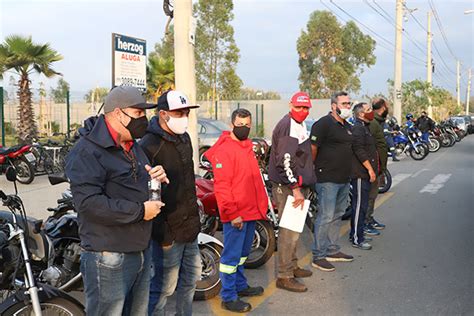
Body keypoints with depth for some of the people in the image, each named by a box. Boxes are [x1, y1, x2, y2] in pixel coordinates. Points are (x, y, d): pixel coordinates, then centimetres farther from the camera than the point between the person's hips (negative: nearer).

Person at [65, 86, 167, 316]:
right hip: (109, 259, -9)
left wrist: (156, 178, 3)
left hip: (141, 252, 9)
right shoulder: (88, 150, -16)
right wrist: (139, 211, -21)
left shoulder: (133, 147, 16)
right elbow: (89, 202, -27)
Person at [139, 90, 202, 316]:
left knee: (191, 278, 22)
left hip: (190, 226, 9)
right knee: (164, 287, 2)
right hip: (169, 232, -9)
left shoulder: (184, 138, 10)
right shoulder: (149, 145, -19)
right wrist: (161, 233, -22)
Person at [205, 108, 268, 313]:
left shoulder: (247, 147, 13)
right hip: (236, 215, -9)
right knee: (232, 255, 0)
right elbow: (221, 185, -20)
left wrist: (261, 204, 17)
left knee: (242, 253, 21)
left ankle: (240, 285, 36)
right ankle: (228, 297, 11)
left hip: (251, 211, 9)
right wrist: (232, 214, -20)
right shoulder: (224, 149, -16)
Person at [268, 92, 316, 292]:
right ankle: (284, 277, -2)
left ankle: (292, 266, 31)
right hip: (287, 187, -10)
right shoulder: (287, 126, -15)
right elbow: (286, 161, -23)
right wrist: (296, 188, -24)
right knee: (289, 231, -8)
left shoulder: (300, 125, 19)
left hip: (297, 185, 11)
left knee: (293, 229, 18)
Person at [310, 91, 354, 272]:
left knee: (337, 216, 16)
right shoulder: (324, 124, -12)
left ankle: (332, 250, 28)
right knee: (326, 217, -7)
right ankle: (318, 256, 2)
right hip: (328, 179, -9)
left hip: (344, 179, 9)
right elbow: (312, 148, -15)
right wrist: (313, 170, -10)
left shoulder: (348, 126, 16)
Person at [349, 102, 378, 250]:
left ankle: (356, 234, 24)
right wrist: (370, 169, -21)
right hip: (360, 173, -11)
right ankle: (357, 239, -2)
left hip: (364, 173, 11)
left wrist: (373, 169, 25)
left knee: (361, 205, 15)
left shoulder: (365, 127, 20)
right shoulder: (357, 128, -14)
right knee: (360, 206, -7)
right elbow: (359, 151, -22)